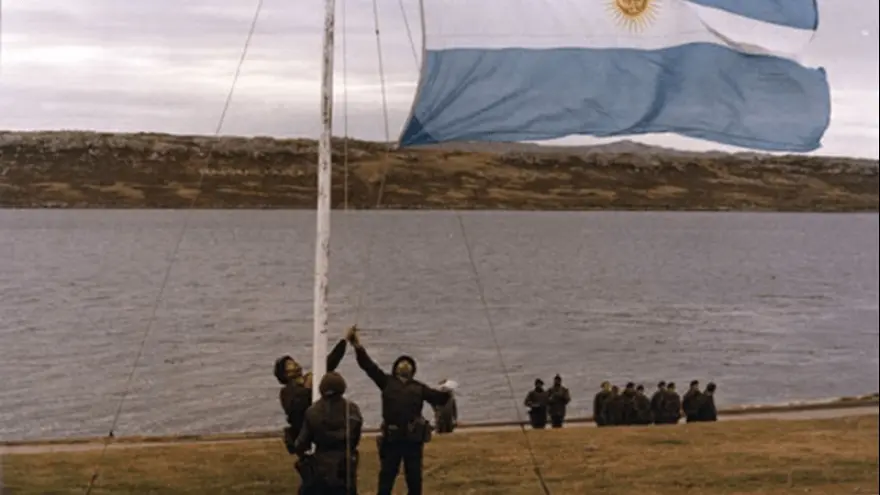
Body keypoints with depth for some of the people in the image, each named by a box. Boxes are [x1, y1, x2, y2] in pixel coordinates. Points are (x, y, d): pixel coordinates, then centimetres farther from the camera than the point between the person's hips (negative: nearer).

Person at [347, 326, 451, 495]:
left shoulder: (419, 388, 13)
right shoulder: (387, 382, 9)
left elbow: (437, 398, 3)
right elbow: (368, 366, 2)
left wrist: (446, 393, -21)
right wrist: (357, 345, -9)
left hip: (414, 439, 1)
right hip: (391, 439, -1)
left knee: (414, 479, 9)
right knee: (386, 478, 4)